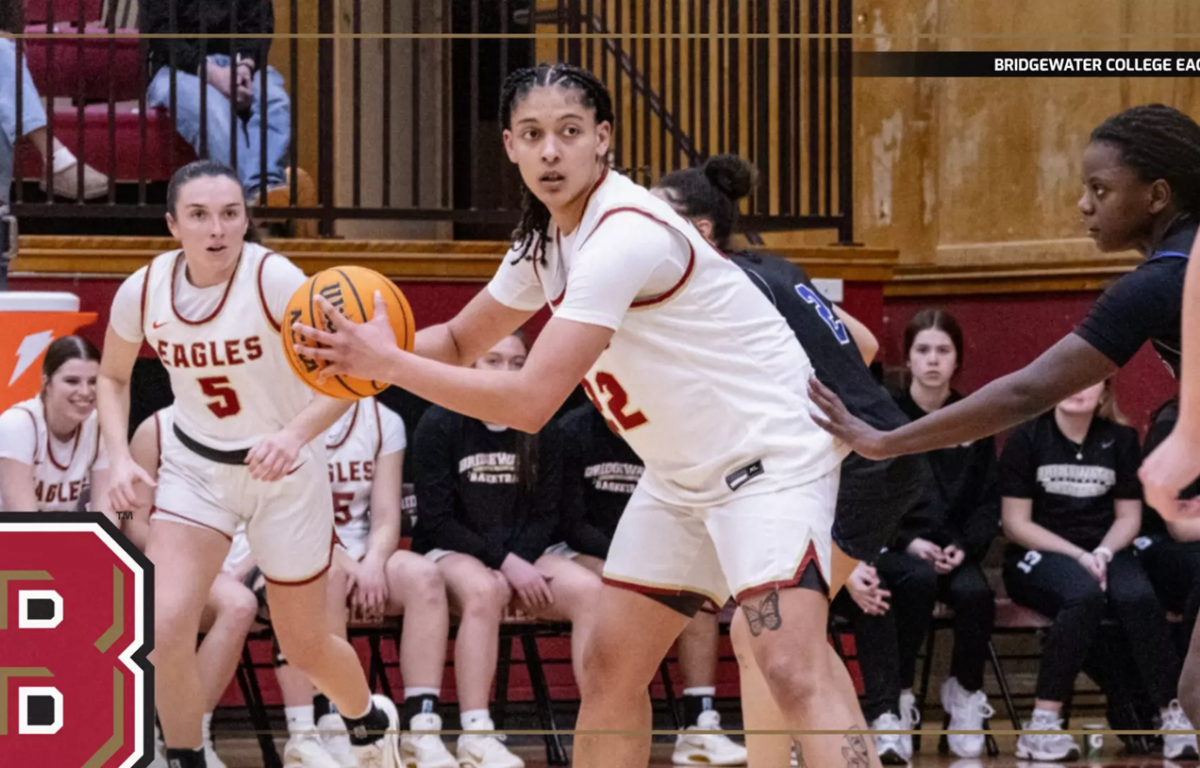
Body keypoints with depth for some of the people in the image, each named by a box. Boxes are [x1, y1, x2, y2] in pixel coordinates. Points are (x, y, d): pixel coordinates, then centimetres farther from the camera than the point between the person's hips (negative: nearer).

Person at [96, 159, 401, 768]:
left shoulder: (274, 280, -24)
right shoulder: (143, 292, -12)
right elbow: (113, 378, 7)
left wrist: (295, 434, -41)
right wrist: (120, 458, -9)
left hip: (285, 471, -2)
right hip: (195, 466, 2)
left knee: (304, 647, 12)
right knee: (165, 627, -18)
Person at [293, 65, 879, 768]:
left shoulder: (626, 234, -26)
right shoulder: (547, 241, 4)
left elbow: (529, 402, -28)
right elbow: (460, 341, 16)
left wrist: (387, 362, -22)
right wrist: (371, 349, -6)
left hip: (769, 452, -10)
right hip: (687, 472, 10)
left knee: (794, 669, -26)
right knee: (610, 667, 9)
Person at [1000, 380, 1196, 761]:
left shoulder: (1120, 440, 8)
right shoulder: (1027, 439, -2)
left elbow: (1128, 517, 8)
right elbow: (1016, 523, -6)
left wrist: (1102, 553, -13)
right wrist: (1077, 556, -16)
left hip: (1103, 553, 3)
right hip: (1040, 555, -3)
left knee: (1139, 597, -31)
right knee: (1085, 594, -37)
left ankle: (1174, 716, -26)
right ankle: (1043, 725, -39)